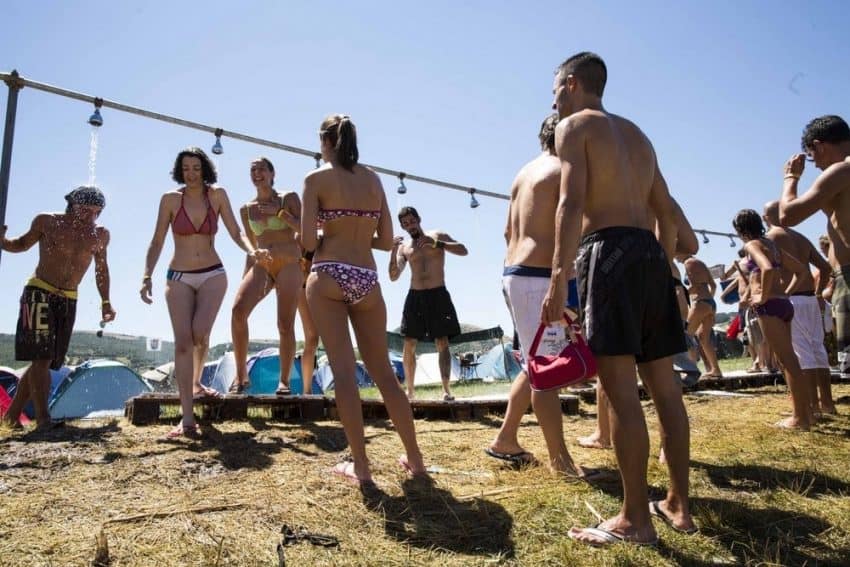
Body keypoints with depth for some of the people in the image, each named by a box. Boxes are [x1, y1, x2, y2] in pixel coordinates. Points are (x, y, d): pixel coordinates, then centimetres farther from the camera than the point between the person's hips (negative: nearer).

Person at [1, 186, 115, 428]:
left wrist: (105, 302, 12)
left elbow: (101, 270, 16)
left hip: (68, 301, 4)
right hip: (39, 293, -4)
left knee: (44, 361, 7)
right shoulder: (46, 222, -3)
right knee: (41, 358, -13)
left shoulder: (100, 235, 5)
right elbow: (21, 244, 9)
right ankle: (43, 417, -13)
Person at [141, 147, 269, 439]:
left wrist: (253, 251, -21)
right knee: (183, 341, -9)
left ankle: (197, 384, 13)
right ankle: (187, 418, -8)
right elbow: (157, 242, 2)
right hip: (179, 278, 0)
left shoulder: (217, 195, 1)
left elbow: (236, 233, -1)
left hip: (212, 275, 0)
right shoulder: (170, 199, -1)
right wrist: (147, 276, -9)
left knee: (200, 332, -20)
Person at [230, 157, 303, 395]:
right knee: (238, 309, -22)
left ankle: (284, 380, 5)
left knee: (285, 325, -9)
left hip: (289, 265, -2)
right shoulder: (246, 209, 13)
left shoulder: (289, 198, 5)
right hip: (261, 266, 3)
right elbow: (251, 247, 16)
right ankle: (241, 376, -12)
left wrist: (279, 212, -13)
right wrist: (245, 279, 11)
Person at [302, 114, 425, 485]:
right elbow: (386, 240, 11)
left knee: (344, 371, -1)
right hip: (367, 281, 4)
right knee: (383, 372, 10)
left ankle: (360, 465, 2)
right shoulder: (373, 179, 13)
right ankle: (415, 458, 16)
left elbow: (308, 240, -7)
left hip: (328, 277, -4)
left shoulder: (316, 178, 1)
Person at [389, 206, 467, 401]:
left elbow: (463, 250, -8)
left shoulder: (437, 236, 6)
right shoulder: (404, 247, 11)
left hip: (438, 295, -2)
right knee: (409, 345, -1)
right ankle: (409, 389, 8)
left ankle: (446, 389, -8)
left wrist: (436, 243, -18)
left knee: (442, 343, -7)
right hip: (415, 297, 3)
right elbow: (393, 277, 2)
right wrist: (393, 251, -11)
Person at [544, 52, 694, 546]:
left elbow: (572, 203, -13)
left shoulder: (574, 125, 3)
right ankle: (679, 505, 18)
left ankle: (636, 519, -2)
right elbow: (667, 212, 21)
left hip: (609, 252, -8)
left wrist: (559, 278, -17)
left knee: (620, 388, -7)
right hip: (651, 252, 8)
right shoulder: (636, 134, 26)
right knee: (664, 385, 9)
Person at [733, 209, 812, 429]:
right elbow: (800, 269, 24)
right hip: (784, 304, 9)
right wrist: (786, 292, 17)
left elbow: (767, 269, -26)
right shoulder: (771, 245, 19)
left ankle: (801, 417, -3)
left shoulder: (752, 245, -7)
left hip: (769, 306, -9)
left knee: (786, 360, -6)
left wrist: (764, 297, -16)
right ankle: (802, 411, 18)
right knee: (789, 359, 12)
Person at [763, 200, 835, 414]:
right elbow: (826, 268, 18)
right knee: (817, 348, 11)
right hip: (810, 299, 7)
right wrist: (818, 293, 23)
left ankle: (813, 404, -5)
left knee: (802, 351, -6)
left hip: (791, 299, -7)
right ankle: (827, 401, 15)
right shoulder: (801, 238, 19)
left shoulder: (771, 237, -2)